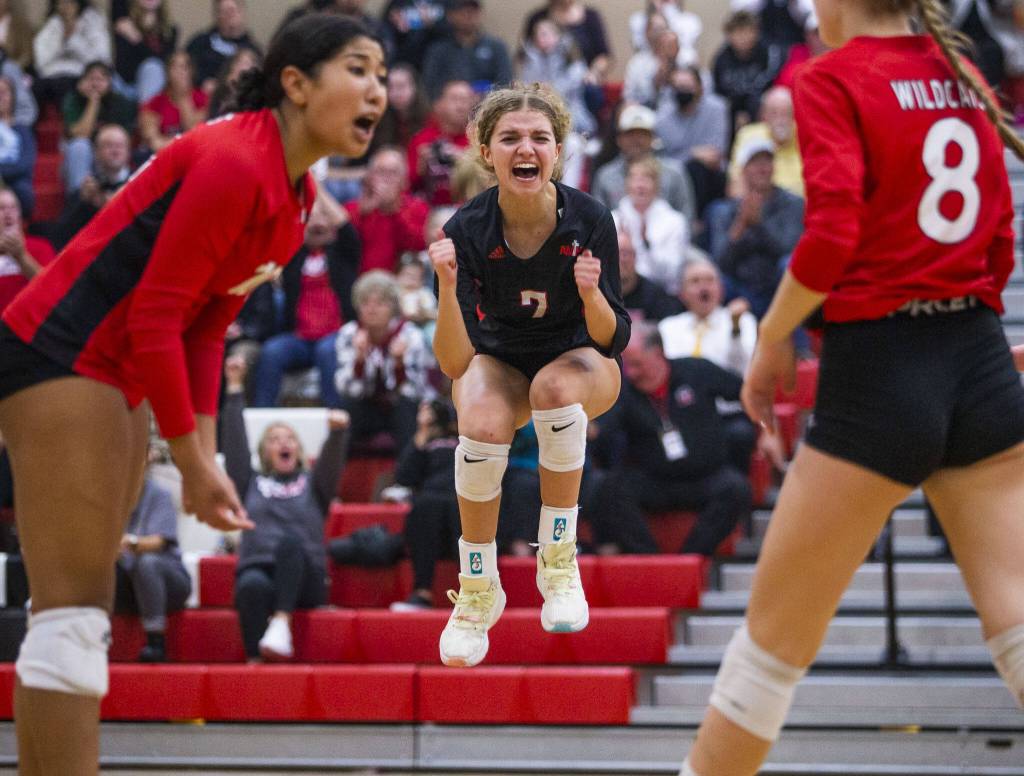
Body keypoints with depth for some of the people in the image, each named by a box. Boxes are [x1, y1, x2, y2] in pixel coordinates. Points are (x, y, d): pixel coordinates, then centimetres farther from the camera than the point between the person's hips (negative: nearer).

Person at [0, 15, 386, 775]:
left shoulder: (297, 196, 8)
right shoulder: (232, 163, -21)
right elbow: (154, 315, -21)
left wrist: (205, 454, 4)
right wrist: (192, 459, -18)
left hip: (121, 372, 10)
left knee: (78, 612, 10)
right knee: (74, 609, -12)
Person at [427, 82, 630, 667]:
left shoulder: (590, 219, -21)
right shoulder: (467, 229, -21)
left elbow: (613, 340, -17)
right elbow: (456, 363, -24)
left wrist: (591, 294, -37)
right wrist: (447, 288, -40)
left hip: (579, 360, -1)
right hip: (500, 360, 1)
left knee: (557, 385, -36)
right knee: (482, 426, -32)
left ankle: (559, 561, -19)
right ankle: (478, 590, -10)